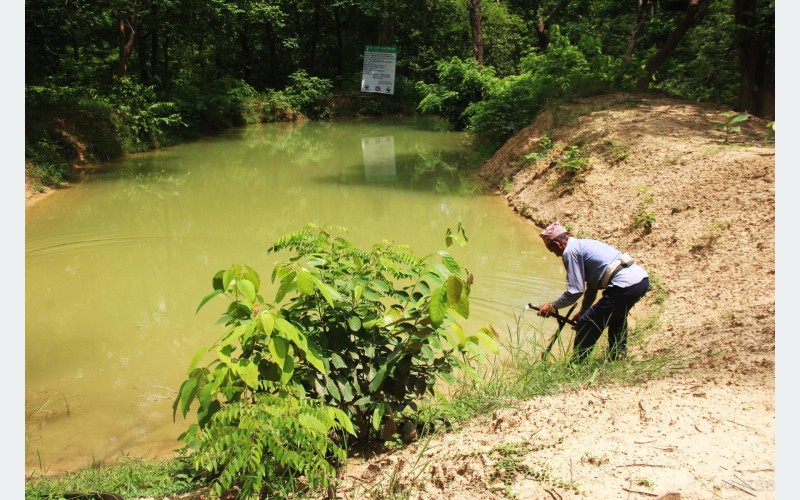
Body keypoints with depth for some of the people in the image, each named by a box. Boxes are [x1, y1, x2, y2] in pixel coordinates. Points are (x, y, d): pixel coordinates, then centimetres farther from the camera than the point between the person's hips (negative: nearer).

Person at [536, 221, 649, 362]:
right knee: (617, 315, 35)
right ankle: (618, 355, 49)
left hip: (626, 285, -10)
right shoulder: (584, 244, 24)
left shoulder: (570, 251, -6)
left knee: (587, 324, 1)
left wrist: (552, 306, 4)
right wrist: (583, 311, 33)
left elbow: (575, 291, -9)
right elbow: (592, 285, 29)